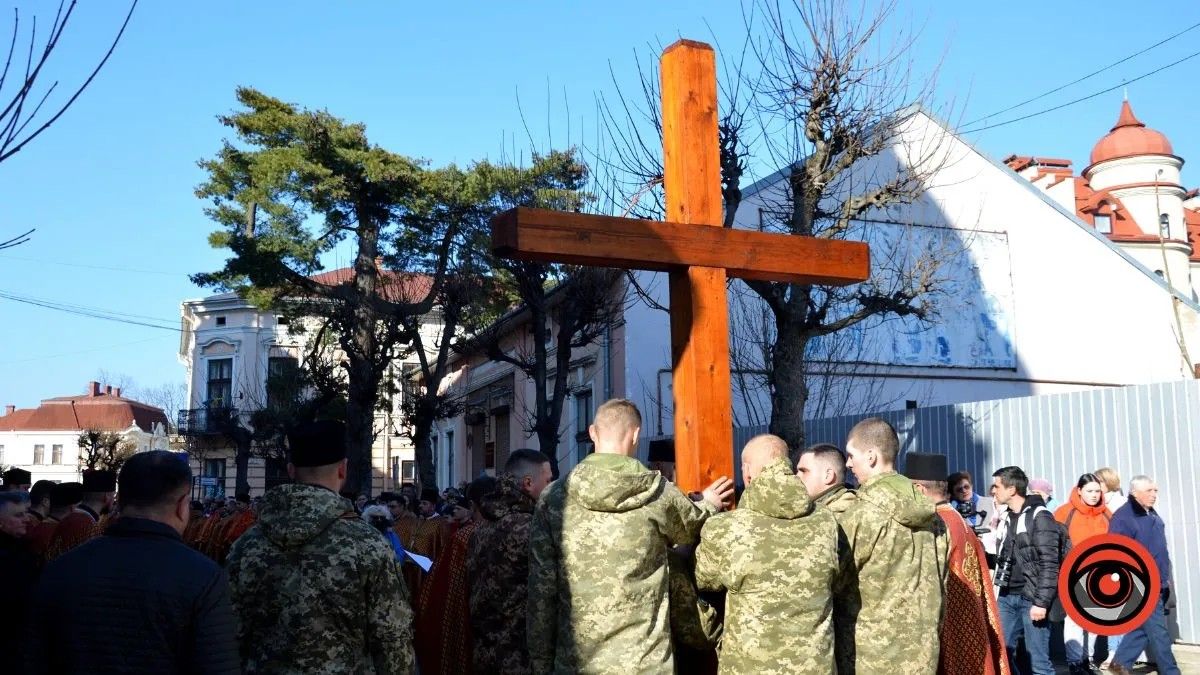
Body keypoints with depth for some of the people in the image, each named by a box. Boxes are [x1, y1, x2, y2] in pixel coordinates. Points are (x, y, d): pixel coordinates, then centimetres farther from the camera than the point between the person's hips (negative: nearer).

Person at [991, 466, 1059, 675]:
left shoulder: (1040, 517, -7)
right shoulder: (1007, 519, 16)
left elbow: (1049, 564, -12)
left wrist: (1041, 602, -18)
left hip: (1030, 598, -7)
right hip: (1006, 597, 7)